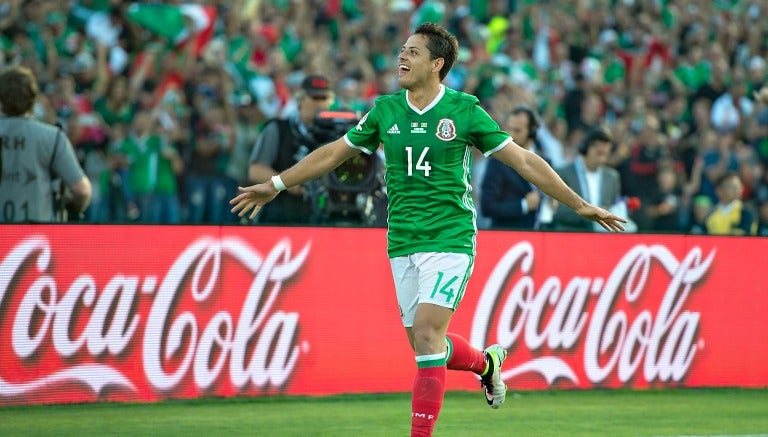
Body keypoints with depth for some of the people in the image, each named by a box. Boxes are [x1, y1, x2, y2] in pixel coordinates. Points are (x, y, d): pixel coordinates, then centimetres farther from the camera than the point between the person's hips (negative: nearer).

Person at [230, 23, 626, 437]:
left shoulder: (464, 111, -6)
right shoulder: (385, 111, 5)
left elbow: (524, 160, -2)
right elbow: (333, 153, 17)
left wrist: (580, 204, -2)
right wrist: (275, 185, 18)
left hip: (450, 240, -5)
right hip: (402, 243, 5)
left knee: (426, 334, -17)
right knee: (424, 344, 7)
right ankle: (486, 362, 38)